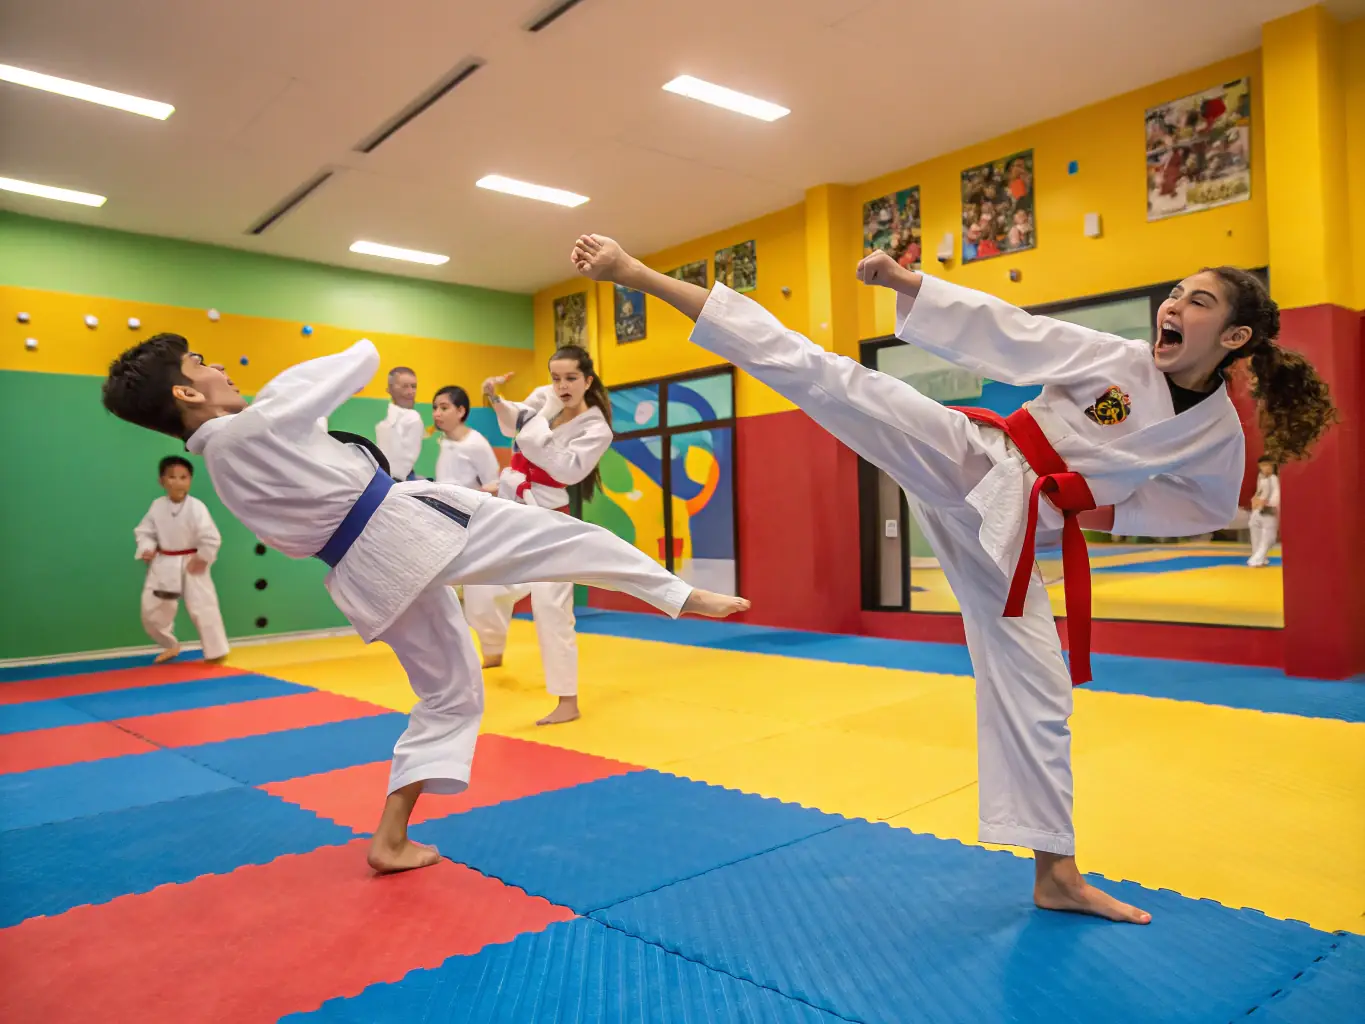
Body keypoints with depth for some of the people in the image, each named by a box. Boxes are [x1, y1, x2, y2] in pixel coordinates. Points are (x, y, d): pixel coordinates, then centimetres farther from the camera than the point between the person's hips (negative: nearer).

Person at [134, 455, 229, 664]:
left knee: (202, 609, -8)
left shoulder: (196, 507, -17)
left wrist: (202, 559, -14)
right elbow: (144, 531, 8)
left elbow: (211, 538, -17)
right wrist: (146, 549, -8)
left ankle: (216, 653, 6)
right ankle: (170, 646, 35)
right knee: (151, 611, 11)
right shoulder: (157, 506, -2)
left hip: (191, 564, -5)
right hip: (163, 565, 5)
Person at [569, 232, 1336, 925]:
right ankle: (637, 275, -19)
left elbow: (1210, 507, 21)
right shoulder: (1114, 358, -4)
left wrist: (1115, 511, 6)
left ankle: (1057, 873, 23)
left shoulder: (1220, 436, 6)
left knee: (1034, 693, 5)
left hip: (1009, 533, 3)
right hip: (968, 464, -2)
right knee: (830, 378, -19)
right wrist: (909, 284, -16)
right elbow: (1004, 330, -7)